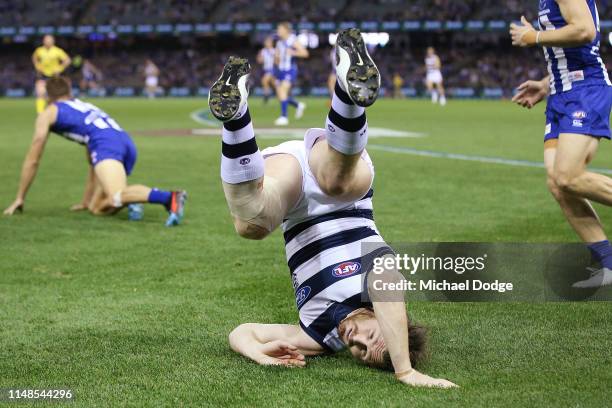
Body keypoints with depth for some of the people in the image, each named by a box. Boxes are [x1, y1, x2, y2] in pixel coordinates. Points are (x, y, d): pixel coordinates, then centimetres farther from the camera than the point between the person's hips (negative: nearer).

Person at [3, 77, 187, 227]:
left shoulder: (48, 114, 24)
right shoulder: (85, 107, 41)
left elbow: (33, 160, 25)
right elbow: (94, 163, 46)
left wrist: (19, 199, 35)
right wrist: (86, 201, 51)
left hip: (106, 145, -7)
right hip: (128, 142, 7)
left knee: (117, 197, -30)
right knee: (96, 207, 16)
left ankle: (170, 198, -54)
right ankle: (129, 200, -13)